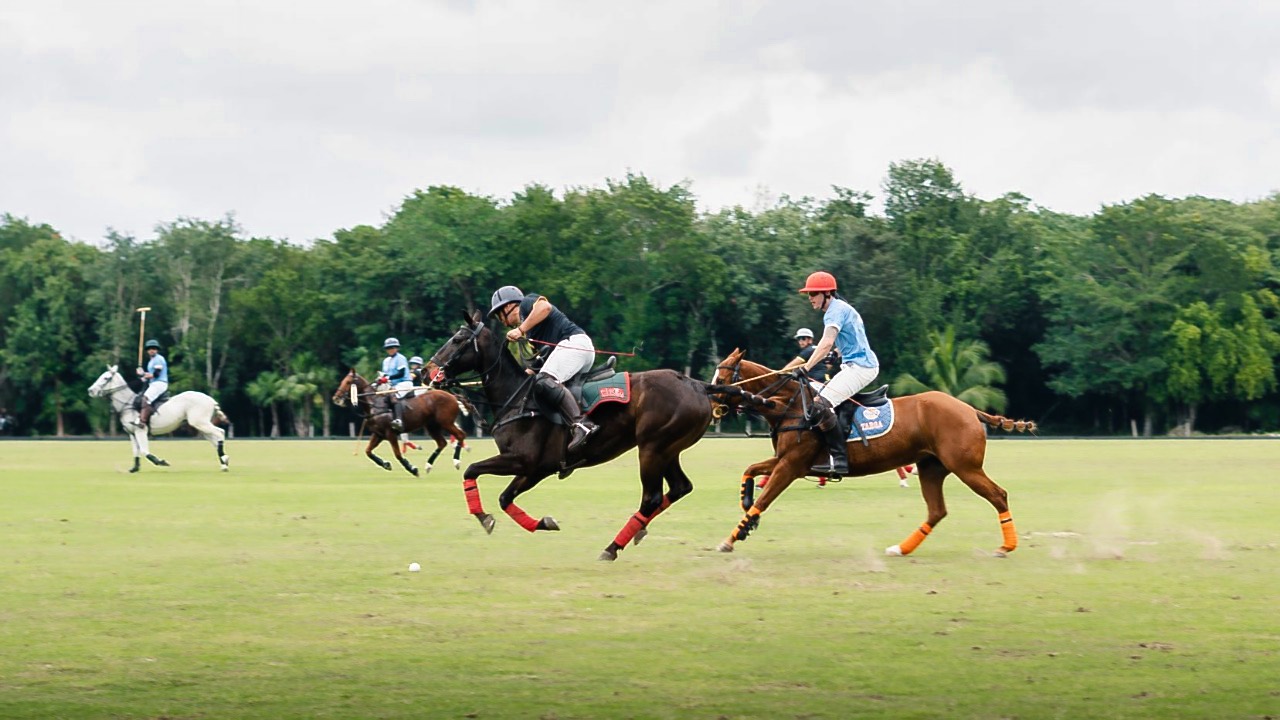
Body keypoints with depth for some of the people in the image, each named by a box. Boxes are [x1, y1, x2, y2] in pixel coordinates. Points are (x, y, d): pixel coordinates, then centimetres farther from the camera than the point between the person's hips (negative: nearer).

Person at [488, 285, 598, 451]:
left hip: (573, 341, -10)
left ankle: (581, 423, -44)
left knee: (544, 382, -28)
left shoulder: (526, 303, 9)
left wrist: (521, 330, -15)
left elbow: (545, 306, -14)